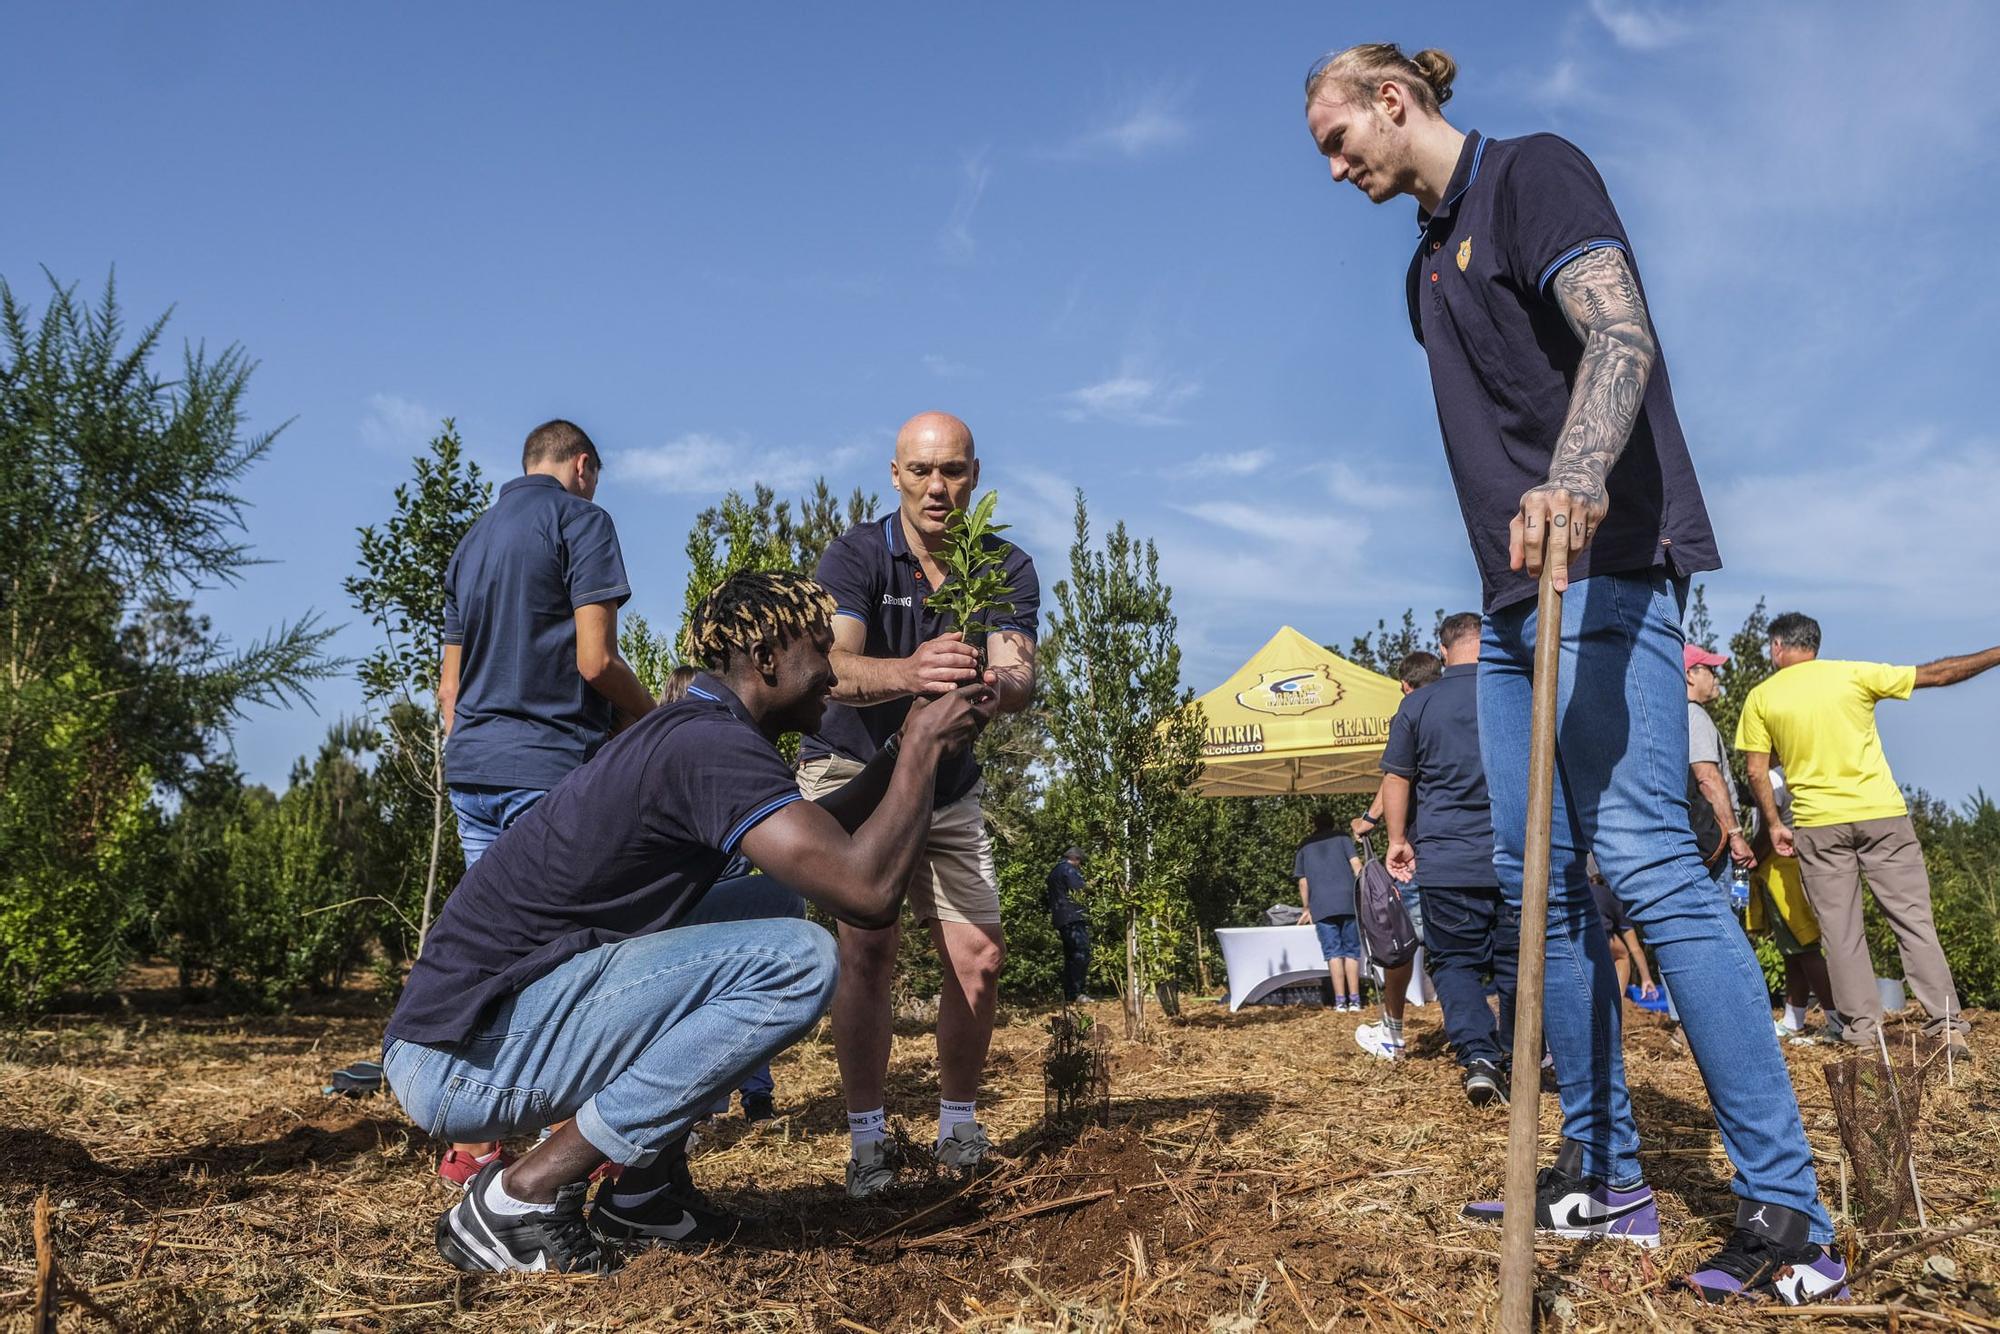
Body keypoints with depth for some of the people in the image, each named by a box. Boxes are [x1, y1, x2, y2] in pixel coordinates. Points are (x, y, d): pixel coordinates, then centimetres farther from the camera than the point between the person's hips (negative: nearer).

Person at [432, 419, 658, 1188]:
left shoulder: (473, 538, 20)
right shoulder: (579, 521, -4)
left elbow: (449, 681, 20)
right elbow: (595, 660, -13)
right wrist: (653, 717, 3)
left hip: (471, 766, 8)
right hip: (550, 764, -8)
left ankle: (469, 1145, 13)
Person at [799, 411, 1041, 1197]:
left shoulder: (1006, 569, -10)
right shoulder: (856, 555, -18)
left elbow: (1021, 680, -26)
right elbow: (832, 668, -35)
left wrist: (998, 683, -52)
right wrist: (910, 673, -57)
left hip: (950, 784, 3)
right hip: (853, 770, -3)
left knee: (979, 957, -5)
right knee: (868, 949, -18)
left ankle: (958, 1127, 15)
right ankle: (867, 1139, -3)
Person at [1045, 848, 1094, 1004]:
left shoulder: (1054, 871, 21)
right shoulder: (1069, 869, -8)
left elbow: (1046, 896, 24)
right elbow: (1079, 891, -15)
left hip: (1060, 920, 10)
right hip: (1073, 918, -10)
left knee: (1070, 956, 12)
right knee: (1082, 953, -11)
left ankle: (1068, 995, 11)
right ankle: (1076, 993, -17)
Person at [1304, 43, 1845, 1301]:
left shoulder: (1534, 171, -3)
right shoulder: (1429, 260, 22)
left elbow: (1619, 332, -21)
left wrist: (1575, 483, -39)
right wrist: (1516, 556, 19)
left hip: (1605, 567, -9)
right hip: (1515, 589, 9)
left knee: (1645, 861, -16)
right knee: (1541, 877, 6)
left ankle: (1790, 1209, -9)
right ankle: (1605, 1174, 14)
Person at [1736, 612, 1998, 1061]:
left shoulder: (1760, 698, 2)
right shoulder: (1855, 675, 1)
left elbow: (1758, 773, 0)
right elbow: (1936, 674, 7)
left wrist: (1775, 824, 10)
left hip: (1818, 824, 0)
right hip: (1882, 814, 0)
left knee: (1841, 931, 7)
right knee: (1915, 922, 5)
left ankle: (1861, 1028, 6)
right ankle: (1948, 1025, 2)